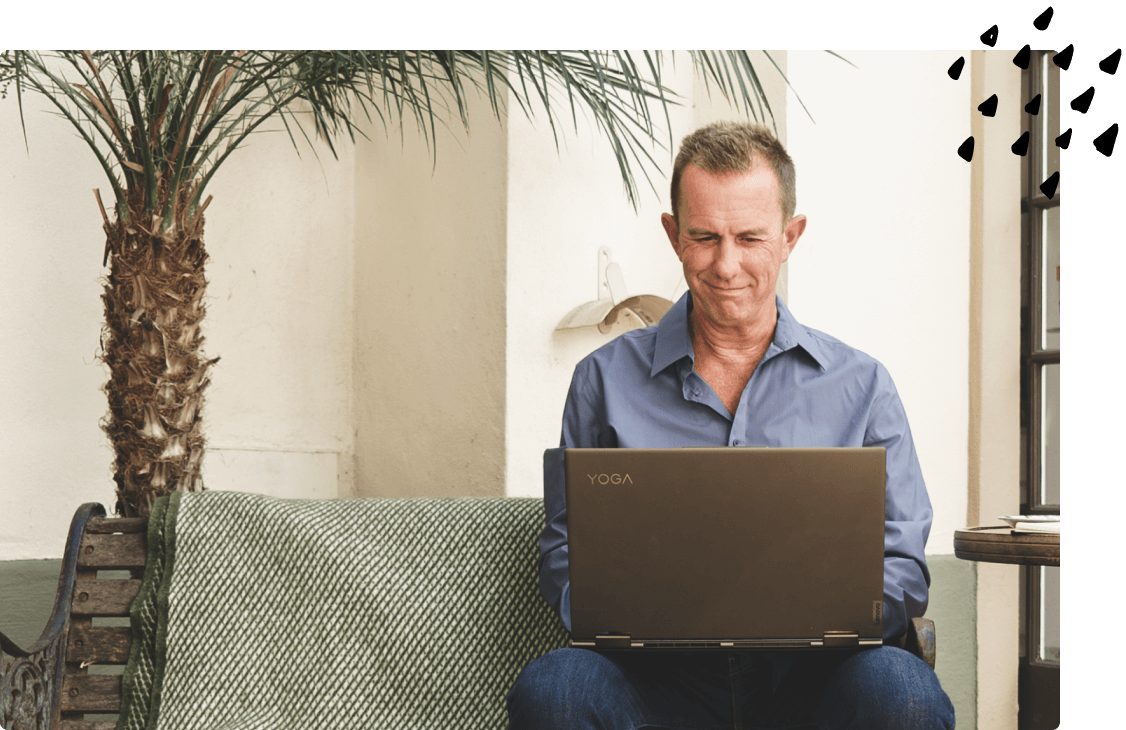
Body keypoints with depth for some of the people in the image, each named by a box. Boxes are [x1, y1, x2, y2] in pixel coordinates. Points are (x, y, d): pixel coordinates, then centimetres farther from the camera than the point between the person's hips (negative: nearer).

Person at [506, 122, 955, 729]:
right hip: (663, 675, 0)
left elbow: (902, 568, 9)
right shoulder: (606, 380, 12)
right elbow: (565, 552, 12)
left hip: (813, 676, 1)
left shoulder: (859, 384, 13)